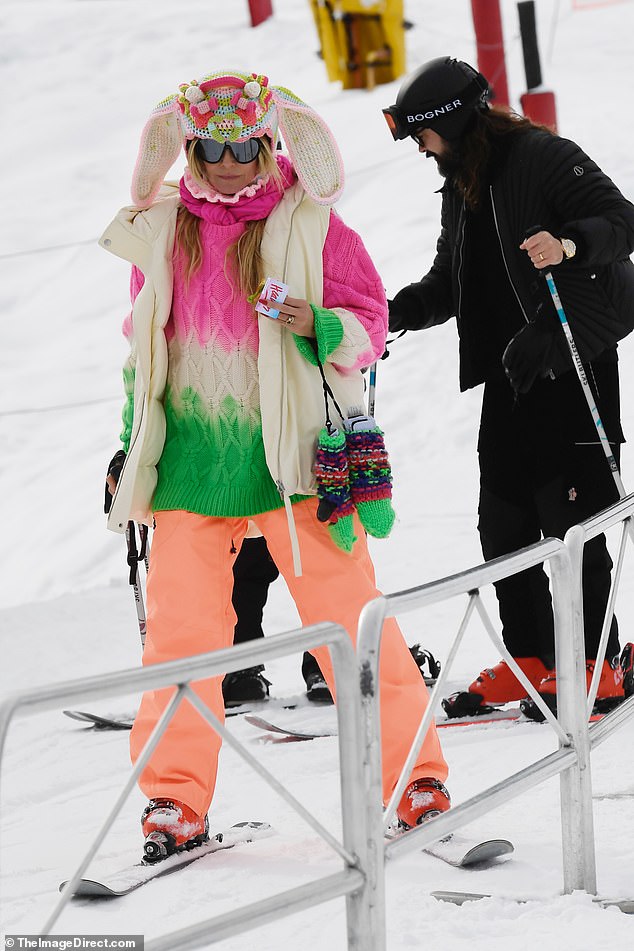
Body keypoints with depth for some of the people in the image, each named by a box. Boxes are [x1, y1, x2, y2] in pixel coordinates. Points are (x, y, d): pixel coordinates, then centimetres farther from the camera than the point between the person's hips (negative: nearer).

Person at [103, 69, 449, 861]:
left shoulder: (310, 223, -1)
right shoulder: (161, 232, 9)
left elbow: (370, 318, 1)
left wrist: (319, 327, -19)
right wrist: (136, 436, 17)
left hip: (294, 453, -3)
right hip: (190, 460, 3)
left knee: (346, 615, -4)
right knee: (180, 626, 1)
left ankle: (415, 775, 6)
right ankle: (176, 801, 10)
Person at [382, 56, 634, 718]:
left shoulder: (546, 158, -9)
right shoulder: (460, 184, 17)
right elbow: (449, 284, 24)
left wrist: (569, 243, -35)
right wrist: (391, 313, 9)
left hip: (573, 362, -9)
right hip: (508, 373, 9)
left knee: (569, 514, -9)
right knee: (503, 520, 6)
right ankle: (530, 662, 13)